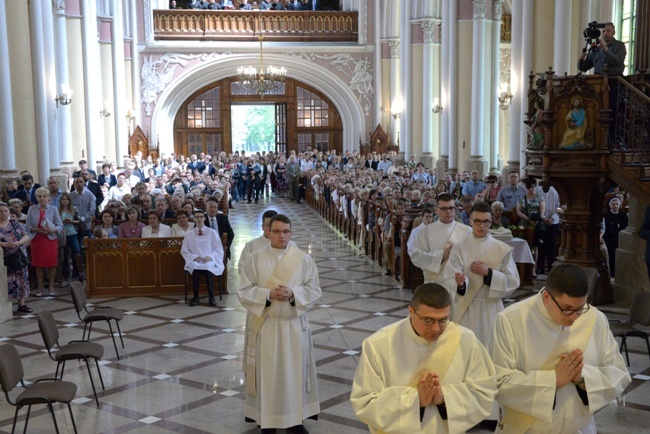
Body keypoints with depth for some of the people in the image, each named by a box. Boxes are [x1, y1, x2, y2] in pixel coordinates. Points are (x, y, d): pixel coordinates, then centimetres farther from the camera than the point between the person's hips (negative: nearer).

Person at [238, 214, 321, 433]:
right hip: (265, 325, -1)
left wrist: (293, 293, -19)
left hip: (295, 325, 1)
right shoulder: (255, 259, -3)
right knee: (267, 373, 4)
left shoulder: (304, 259, -1)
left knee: (295, 371, 8)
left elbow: (314, 290, -1)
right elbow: (244, 291, -4)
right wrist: (269, 294, -19)